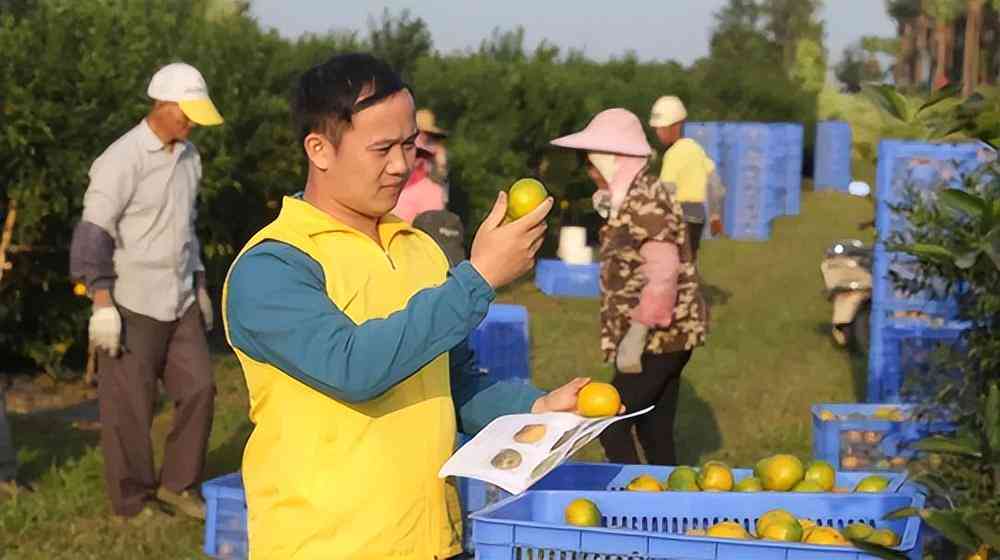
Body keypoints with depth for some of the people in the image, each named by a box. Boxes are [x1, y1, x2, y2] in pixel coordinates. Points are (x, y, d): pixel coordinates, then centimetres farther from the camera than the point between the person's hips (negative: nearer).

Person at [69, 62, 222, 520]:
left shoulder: (189, 156, 9)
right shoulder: (122, 160, -15)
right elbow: (94, 233, -18)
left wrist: (200, 287, 20)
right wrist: (102, 306, -22)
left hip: (179, 302, 7)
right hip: (133, 304, -7)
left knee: (198, 388, 7)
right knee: (129, 406, 2)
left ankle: (177, 484, 22)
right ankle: (132, 500, 15)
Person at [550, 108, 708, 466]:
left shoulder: (646, 202, -17)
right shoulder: (629, 201, 14)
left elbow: (663, 275, -25)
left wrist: (635, 335, -22)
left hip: (659, 338, -10)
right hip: (664, 339, 10)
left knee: (611, 426, -7)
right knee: (655, 433, 12)